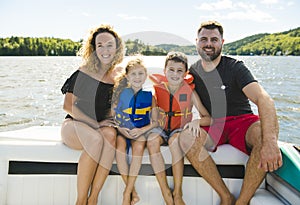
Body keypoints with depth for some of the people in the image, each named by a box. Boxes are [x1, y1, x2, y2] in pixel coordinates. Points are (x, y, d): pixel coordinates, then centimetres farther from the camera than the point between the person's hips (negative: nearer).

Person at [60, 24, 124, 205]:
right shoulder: (83, 73, -5)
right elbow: (68, 106, -8)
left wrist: (107, 123, -9)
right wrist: (96, 125, -17)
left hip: (103, 125, 3)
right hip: (75, 125, -3)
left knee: (111, 135, -33)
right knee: (96, 139, -36)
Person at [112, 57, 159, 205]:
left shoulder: (149, 97, 2)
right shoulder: (120, 93, 2)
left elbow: (155, 121, 3)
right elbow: (113, 116, 2)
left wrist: (141, 130, -14)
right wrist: (122, 129, -16)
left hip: (141, 131, 0)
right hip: (122, 130, 1)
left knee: (139, 147, -32)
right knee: (120, 146, -31)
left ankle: (127, 193, -22)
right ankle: (133, 191, -19)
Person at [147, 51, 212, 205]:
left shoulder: (189, 91, -6)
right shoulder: (157, 89, -2)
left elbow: (208, 118, -11)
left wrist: (197, 121, -32)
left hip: (180, 130, -2)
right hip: (161, 129, 2)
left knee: (175, 140, -35)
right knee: (152, 140, -31)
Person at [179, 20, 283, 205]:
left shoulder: (235, 67, -8)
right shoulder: (193, 72, 5)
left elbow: (264, 99, -24)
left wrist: (270, 142, -40)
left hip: (242, 121, -2)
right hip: (213, 126, 3)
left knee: (264, 135, -36)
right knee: (186, 138, -29)